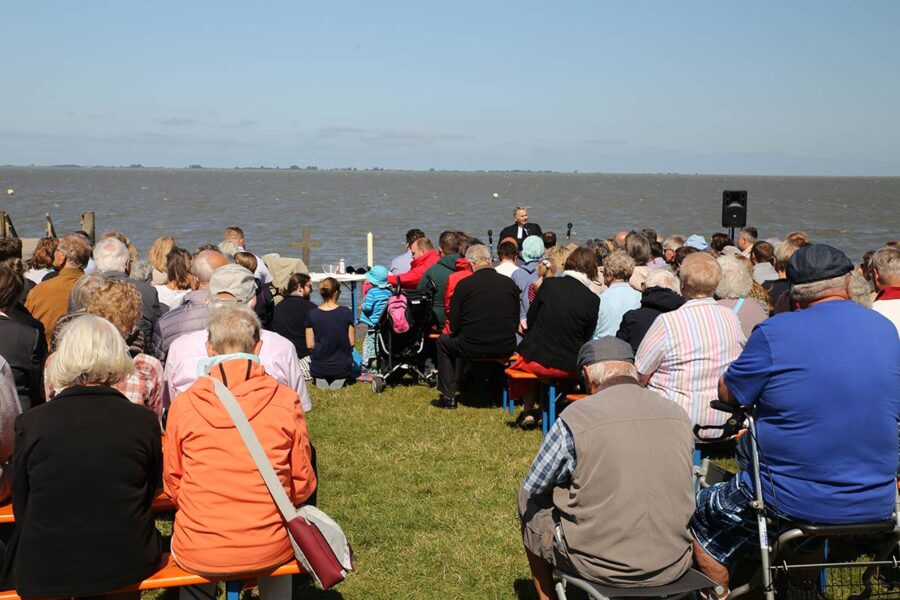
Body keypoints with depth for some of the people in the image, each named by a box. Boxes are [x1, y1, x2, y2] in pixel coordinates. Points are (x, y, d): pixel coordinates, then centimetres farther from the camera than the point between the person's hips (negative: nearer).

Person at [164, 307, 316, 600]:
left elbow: (173, 485, 3)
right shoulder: (286, 400, -8)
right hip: (269, 551, 0)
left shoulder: (183, 404, -7)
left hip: (198, 554, 0)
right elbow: (302, 484, 1)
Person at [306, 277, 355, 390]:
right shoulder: (346, 312, -11)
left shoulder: (312, 314, -9)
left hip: (318, 368, 1)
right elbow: (352, 342, -6)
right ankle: (340, 379, 5)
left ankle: (320, 379, 6)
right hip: (342, 367, -1)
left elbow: (310, 345, -4)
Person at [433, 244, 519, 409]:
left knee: (443, 341, 25)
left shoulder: (464, 285, -8)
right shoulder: (509, 283, 2)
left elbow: (454, 326, -3)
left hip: (474, 349, -4)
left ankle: (448, 396, 21)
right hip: (506, 348, 5)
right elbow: (516, 321, 10)